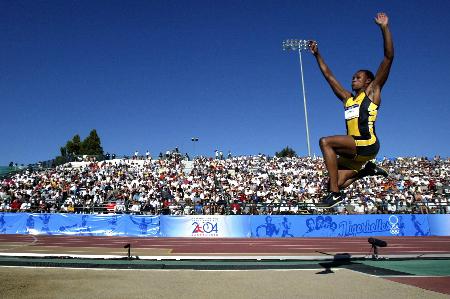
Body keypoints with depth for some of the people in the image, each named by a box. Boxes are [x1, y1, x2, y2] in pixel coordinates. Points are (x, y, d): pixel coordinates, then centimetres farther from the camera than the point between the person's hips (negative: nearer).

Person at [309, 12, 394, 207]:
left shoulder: (372, 92, 8)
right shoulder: (347, 98, 23)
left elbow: (388, 58, 0)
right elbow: (329, 76, 28)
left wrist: (384, 28, -3)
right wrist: (317, 55, 30)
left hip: (367, 145, -7)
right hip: (353, 148, 7)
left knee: (326, 142, -27)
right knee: (335, 183, 0)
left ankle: (335, 194, -25)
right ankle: (366, 169, 20)